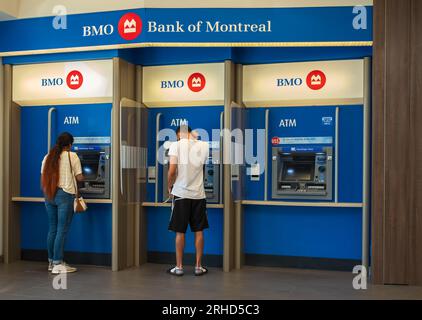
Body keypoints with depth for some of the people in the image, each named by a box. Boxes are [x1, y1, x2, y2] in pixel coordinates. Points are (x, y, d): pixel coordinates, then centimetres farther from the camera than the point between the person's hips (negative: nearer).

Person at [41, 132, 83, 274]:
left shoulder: (48, 157, 11)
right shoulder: (72, 156, -4)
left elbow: (43, 179, 11)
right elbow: (79, 177, -2)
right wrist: (72, 175, 20)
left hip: (49, 195, 6)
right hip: (65, 195, -6)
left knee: (52, 229, 13)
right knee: (62, 230, -3)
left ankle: (51, 262, 20)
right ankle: (58, 264, -2)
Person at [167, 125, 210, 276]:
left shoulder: (176, 145, -6)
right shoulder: (203, 146, 4)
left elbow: (172, 171, -13)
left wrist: (169, 186, 3)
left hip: (181, 193, -2)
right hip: (199, 194, 2)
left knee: (180, 232, 6)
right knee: (199, 231, 10)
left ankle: (179, 267, 12)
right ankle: (199, 266, 15)